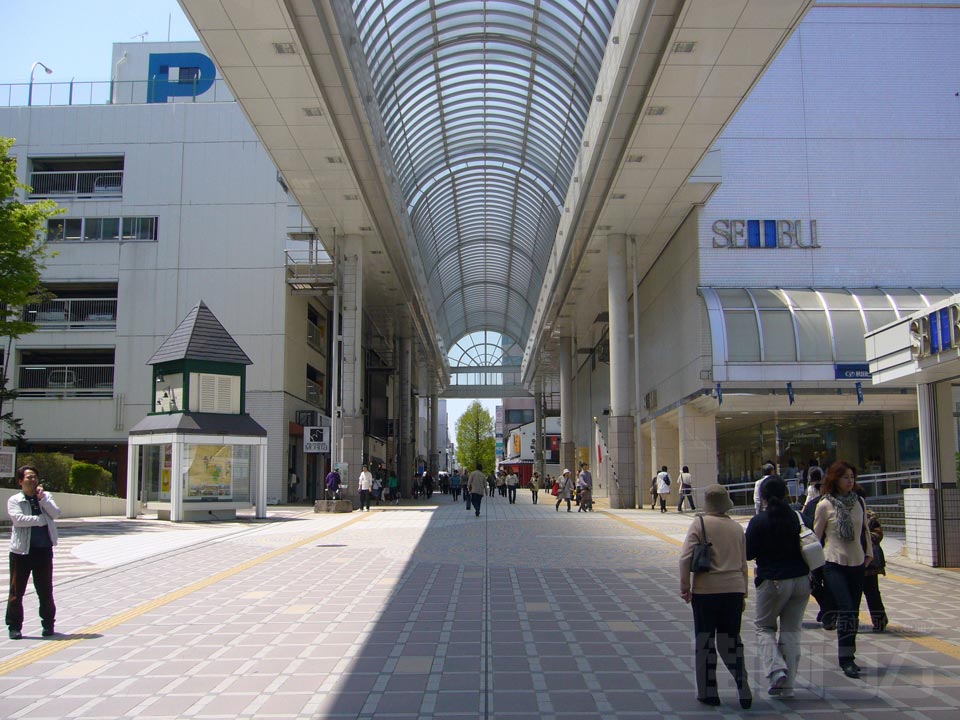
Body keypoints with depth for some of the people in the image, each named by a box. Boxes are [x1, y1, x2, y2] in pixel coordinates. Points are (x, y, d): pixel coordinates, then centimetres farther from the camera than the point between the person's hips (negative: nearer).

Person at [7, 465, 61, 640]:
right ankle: (14, 626, 13)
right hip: (22, 550, -2)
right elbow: (18, 519, -17)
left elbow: (56, 514, -5)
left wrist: (42, 498, -12)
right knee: (17, 590, 3)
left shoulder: (46, 496, 9)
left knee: (46, 590, 8)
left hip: (44, 549, 2)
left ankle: (48, 624, 20)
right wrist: (42, 519, -13)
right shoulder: (14, 500, -1)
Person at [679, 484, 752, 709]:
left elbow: (686, 557, -14)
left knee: (705, 642, 8)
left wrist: (684, 586, -4)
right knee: (731, 640, 13)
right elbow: (743, 563, 14)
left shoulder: (700, 523, -7)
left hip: (706, 589, -4)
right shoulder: (736, 527, 8)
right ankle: (743, 692, 4)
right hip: (734, 589, 4)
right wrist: (743, 594, 22)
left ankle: (708, 692, 14)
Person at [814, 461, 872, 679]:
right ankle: (846, 660, -4)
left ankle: (848, 657, 20)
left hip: (856, 563, 5)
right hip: (834, 564, -5)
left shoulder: (859, 502, 6)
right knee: (846, 611, -12)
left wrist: (869, 553, 17)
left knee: (853, 612, 8)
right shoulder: (824, 505, -6)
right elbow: (816, 536, 0)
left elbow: (865, 530, 19)